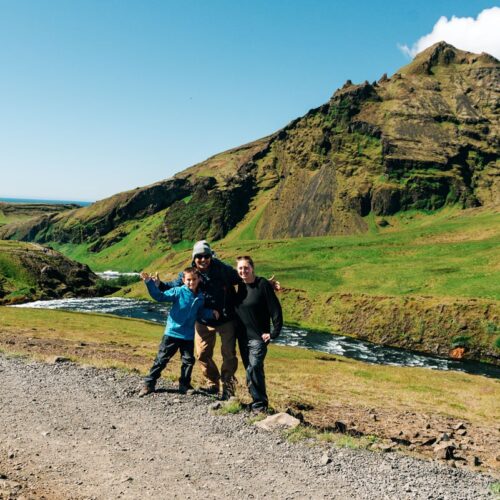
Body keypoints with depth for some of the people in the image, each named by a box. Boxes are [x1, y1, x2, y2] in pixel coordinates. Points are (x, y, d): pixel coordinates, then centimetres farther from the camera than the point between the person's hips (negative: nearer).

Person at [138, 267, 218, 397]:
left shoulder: (200, 297, 4)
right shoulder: (178, 291, -11)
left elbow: (201, 313, 15)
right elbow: (160, 296, -18)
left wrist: (212, 313, -3)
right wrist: (149, 282, -27)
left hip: (188, 336, 4)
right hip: (172, 332, -4)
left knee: (188, 360, 8)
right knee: (161, 359, 2)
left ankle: (184, 385, 25)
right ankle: (149, 384, 12)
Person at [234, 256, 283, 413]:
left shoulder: (263, 285, -13)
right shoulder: (240, 286, 6)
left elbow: (276, 309, -14)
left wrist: (274, 333, -15)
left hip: (259, 336, -7)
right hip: (243, 335, 7)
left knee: (254, 368, -15)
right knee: (251, 369, 11)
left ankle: (259, 403, -5)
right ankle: (258, 400, 22)